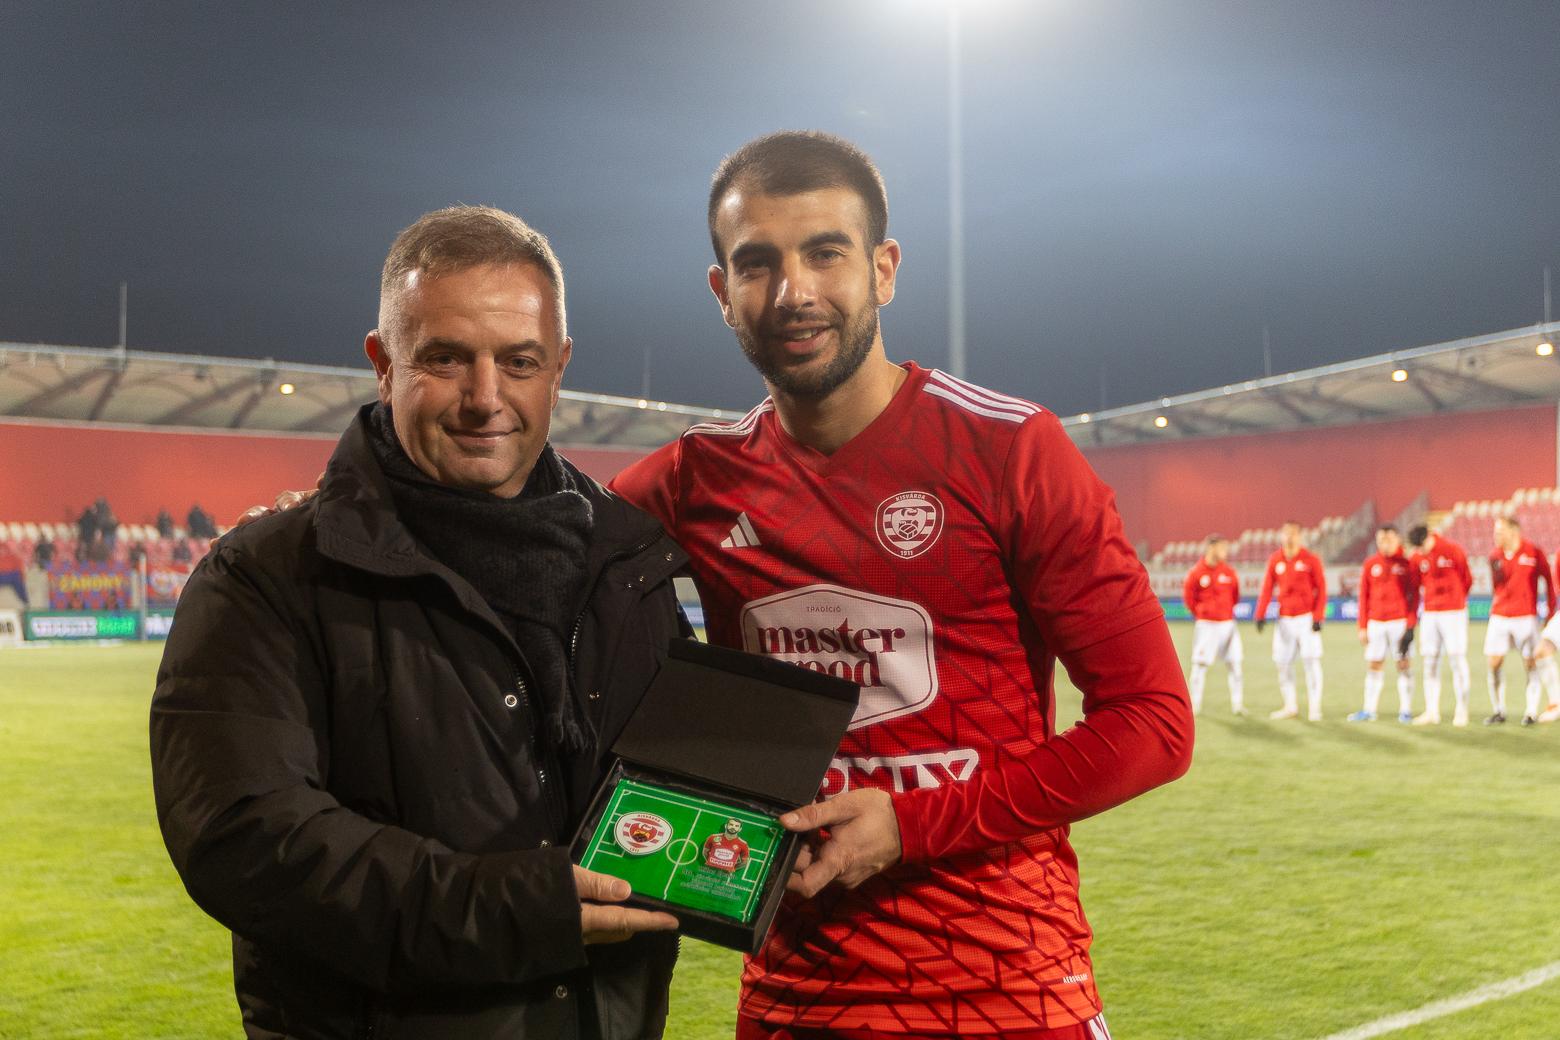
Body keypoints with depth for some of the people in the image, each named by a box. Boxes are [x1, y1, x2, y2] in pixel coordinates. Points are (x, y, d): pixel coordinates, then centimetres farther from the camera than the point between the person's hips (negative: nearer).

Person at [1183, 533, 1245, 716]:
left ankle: (1237, 704, 9)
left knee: (1235, 663, 2)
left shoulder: (1229, 571, 3)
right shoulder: (1197, 573, -8)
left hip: (1227, 624, 4)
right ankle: (1195, 705, 6)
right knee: (1200, 665, -2)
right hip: (1206, 625, -4)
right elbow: (1188, 595, 3)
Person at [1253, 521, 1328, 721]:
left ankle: (1314, 708, 1)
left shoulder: (1310, 559, -3)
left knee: (1311, 661, -6)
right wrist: (1260, 615, -5)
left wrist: (1318, 617, -11)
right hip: (1285, 619, 3)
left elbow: (1321, 589, -3)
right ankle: (1290, 707, 16)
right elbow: (1267, 588, 5)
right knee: (1283, 663, 5)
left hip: (1307, 619, -3)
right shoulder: (1275, 560, 5)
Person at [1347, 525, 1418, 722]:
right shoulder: (1370, 565, 8)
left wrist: (1411, 624, -10)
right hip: (1376, 623, 3)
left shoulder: (1407, 563, 0)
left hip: (1400, 622, -3)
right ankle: (1369, 710, 11)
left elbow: (1414, 595, -1)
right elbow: (1364, 597, 9)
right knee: (1374, 665, 5)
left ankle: (1406, 710, 5)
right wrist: (1363, 627, 5)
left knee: (1404, 665, 0)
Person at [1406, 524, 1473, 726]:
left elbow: (1467, 580, 4)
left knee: (1457, 661, -3)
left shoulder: (1453, 551, -8)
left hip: (1453, 613, -4)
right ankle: (1432, 711, 8)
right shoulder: (1416, 558, 3)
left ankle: (1461, 711, 3)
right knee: (1429, 663, 3)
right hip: (1429, 614, 4)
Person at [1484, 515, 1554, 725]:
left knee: (1530, 664, 1)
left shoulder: (1533, 553, -6)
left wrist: (1551, 612, 2)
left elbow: (1548, 580, 2)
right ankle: (1498, 711, 7)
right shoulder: (1495, 556, 5)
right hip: (1499, 617, 3)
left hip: (1525, 617, -3)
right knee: (1493, 663, -3)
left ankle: (1532, 712, 10)